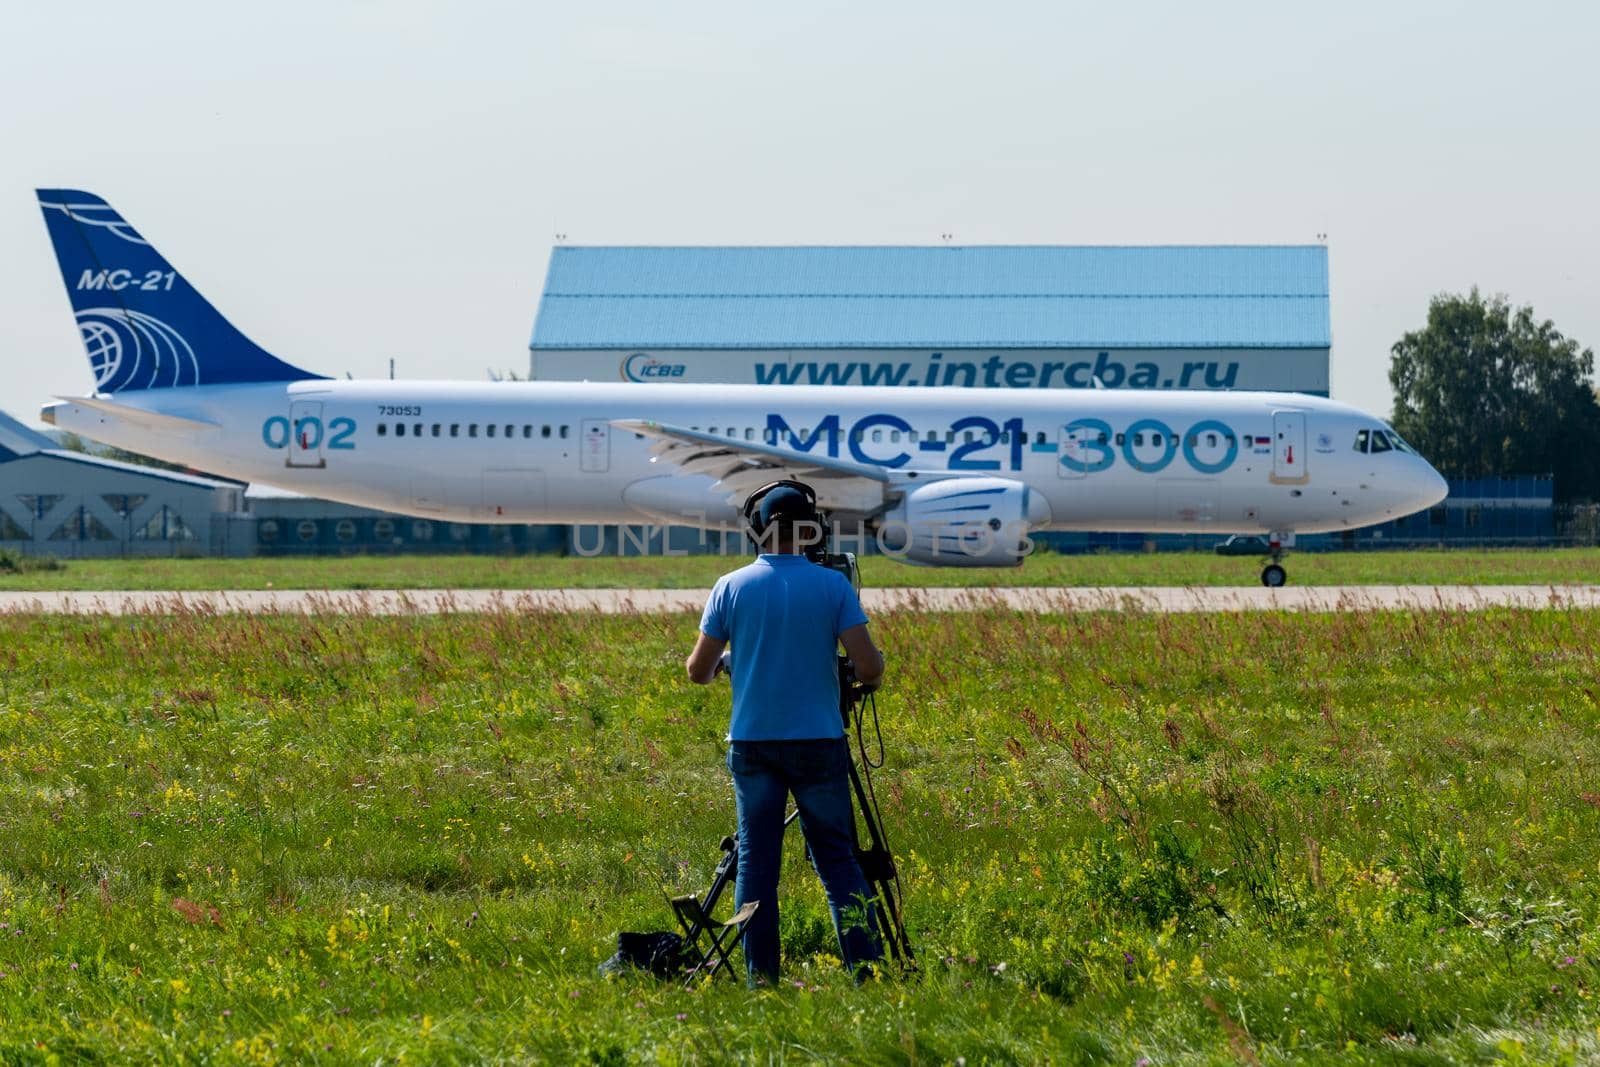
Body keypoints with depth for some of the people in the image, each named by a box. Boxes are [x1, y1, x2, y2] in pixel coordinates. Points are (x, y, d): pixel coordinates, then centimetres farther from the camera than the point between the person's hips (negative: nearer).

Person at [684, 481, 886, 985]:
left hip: (753, 744, 1)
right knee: (836, 858, 5)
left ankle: (761, 978, 2)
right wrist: (872, 666, 14)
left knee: (756, 860, 5)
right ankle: (866, 969, 0)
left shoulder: (731, 587, -1)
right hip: (818, 741, -1)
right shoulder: (833, 586, -5)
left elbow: (698, 670, 4)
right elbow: (869, 668, -9)